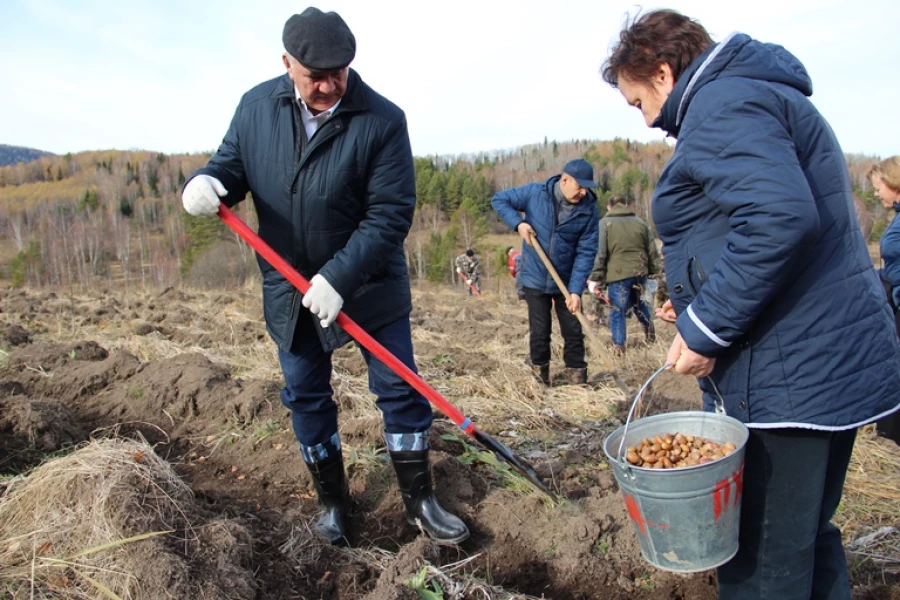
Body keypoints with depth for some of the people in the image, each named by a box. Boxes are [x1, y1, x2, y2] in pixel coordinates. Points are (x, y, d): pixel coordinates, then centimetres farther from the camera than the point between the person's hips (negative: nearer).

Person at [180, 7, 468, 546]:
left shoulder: (382, 120, -17)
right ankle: (333, 502, 32)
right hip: (290, 288, 4)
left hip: (370, 285, -3)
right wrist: (209, 181, -18)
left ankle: (420, 501, 21)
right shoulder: (257, 107, -5)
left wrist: (340, 278, -27)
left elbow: (390, 214, -20)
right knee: (306, 398, 12)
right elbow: (233, 162, 7)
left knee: (400, 390, 3)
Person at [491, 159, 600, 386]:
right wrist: (517, 223, -16)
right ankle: (540, 381, 20)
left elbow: (585, 253, -12)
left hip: (567, 282, 1)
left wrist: (576, 290, -20)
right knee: (539, 333, 5)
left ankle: (578, 381, 17)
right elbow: (498, 199, 0)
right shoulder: (534, 193, -11)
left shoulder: (589, 211, -10)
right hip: (535, 279, -1)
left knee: (573, 332, 5)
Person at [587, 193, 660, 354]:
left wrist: (595, 278, -6)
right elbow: (652, 251, 14)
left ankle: (618, 347, 9)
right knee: (637, 301, 31)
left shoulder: (605, 223, -3)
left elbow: (599, 253, -9)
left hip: (618, 275, -5)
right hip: (639, 273, 5)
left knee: (618, 312, 4)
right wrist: (654, 271, 26)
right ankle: (648, 327, 35)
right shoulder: (641, 223, 12)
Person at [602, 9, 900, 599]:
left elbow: (780, 218, -28)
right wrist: (700, 305, 15)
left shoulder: (721, 104, -12)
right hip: (834, 362, 11)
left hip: (787, 375, -11)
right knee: (807, 537, 23)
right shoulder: (761, 97, 20)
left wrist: (706, 329, -21)